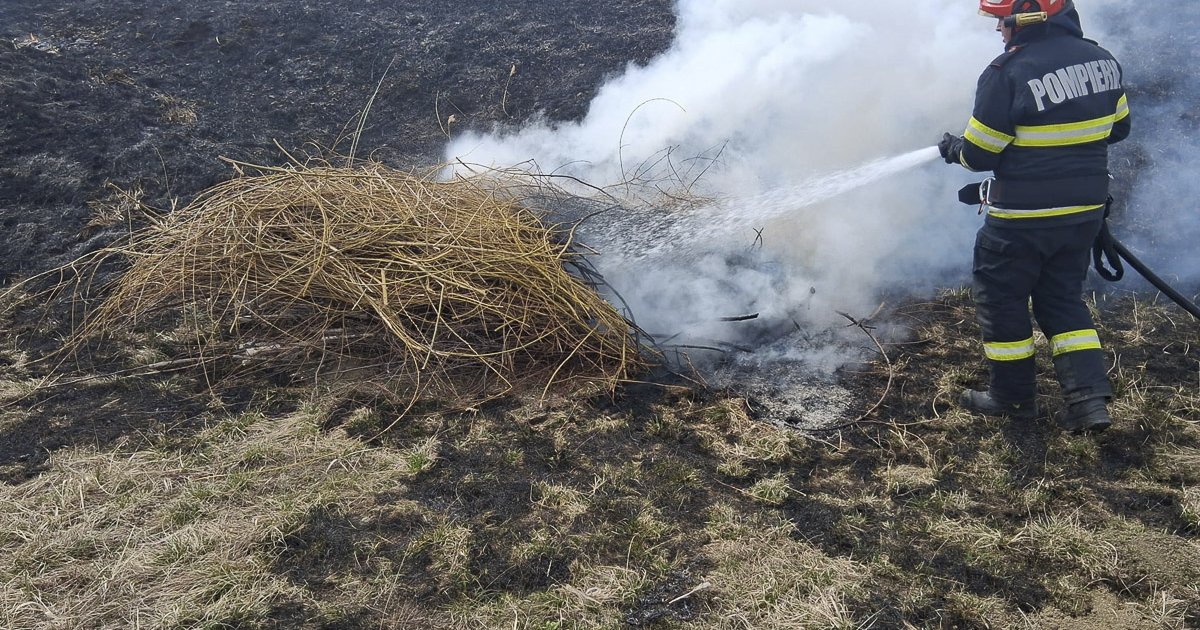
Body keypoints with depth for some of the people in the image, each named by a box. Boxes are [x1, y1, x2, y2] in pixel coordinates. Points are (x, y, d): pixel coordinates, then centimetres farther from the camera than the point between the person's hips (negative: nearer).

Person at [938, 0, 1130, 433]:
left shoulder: (1008, 73, -19)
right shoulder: (1101, 60, 3)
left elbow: (979, 154, -13)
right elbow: (1118, 127, 15)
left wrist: (953, 149, 8)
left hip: (1023, 218, -7)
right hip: (1086, 210, 7)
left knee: (1000, 298, 12)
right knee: (1063, 299, 19)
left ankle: (1013, 396, 22)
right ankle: (1089, 399, 11)